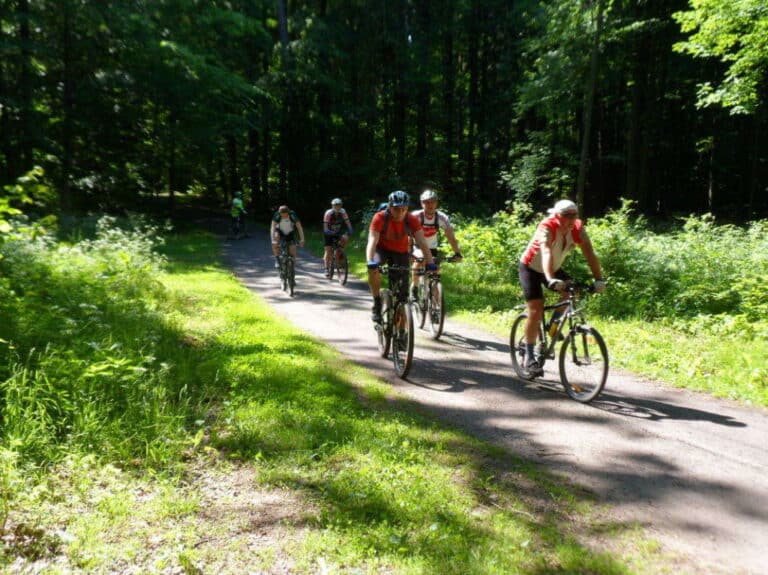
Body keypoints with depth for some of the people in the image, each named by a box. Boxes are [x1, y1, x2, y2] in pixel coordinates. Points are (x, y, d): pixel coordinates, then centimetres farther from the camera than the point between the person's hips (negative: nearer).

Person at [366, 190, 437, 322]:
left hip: (401, 252, 2)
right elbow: (372, 241, -37)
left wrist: (430, 264, -45)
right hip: (382, 249, -1)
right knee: (373, 269, -34)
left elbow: (422, 243, -31)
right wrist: (370, 262, -54)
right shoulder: (380, 218, -29)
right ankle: (377, 304, -16)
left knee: (401, 290, -2)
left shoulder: (412, 220, -25)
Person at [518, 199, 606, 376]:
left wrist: (599, 279, -36)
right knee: (536, 311, -15)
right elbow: (546, 253, -47)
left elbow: (589, 253, -24)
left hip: (554, 269, 5)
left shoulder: (577, 229, -17)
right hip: (530, 268, -5)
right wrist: (550, 279, -61)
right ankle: (529, 357, -4)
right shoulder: (547, 227, -31)